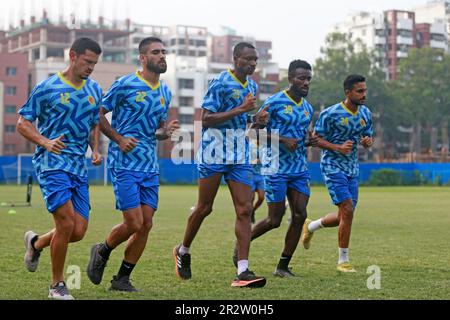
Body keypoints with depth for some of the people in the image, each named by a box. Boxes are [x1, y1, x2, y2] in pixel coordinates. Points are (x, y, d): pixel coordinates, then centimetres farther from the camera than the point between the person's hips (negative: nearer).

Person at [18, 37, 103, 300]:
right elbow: (23, 123, -1)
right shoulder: (47, 88, -4)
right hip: (51, 163, -6)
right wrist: (45, 142, -18)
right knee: (66, 223, -16)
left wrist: (96, 150, 6)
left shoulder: (95, 90, 13)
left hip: (80, 167, 6)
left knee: (78, 231, 1)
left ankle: (36, 242, 33)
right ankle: (57, 285, 3)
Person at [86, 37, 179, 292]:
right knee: (134, 224, -11)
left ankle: (122, 279, 16)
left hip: (150, 167, 7)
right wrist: (119, 139, -13)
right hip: (125, 164, -6)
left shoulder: (165, 92, 13)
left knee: (146, 225, 2)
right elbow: (98, 114, -2)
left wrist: (167, 131, -1)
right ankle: (102, 252, 19)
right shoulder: (125, 85, -7)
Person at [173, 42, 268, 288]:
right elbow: (206, 120, -17)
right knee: (204, 208, 6)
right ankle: (183, 251, 31)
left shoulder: (252, 86, 14)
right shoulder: (220, 83, -11)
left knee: (244, 210, -5)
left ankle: (243, 272, -7)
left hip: (240, 157, 6)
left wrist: (257, 119, 6)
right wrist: (240, 110, -21)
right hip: (214, 154, -6)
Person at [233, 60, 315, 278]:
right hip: (276, 169, -6)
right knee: (274, 220, -4)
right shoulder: (275, 102, -9)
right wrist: (283, 140, -19)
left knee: (299, 215, -4)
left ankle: (283, 267, 5)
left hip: (300, 170, 6)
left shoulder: (308, 108, 12)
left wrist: (309, 141, 2)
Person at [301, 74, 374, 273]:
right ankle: (343, 261, -2)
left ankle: (310, 227, 37)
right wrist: (338, 147, -23)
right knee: (347, 211, -15)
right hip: (332, 167, -7)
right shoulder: (330, 114, -13)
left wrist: (368, 142, -9)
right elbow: (316, 138, -9)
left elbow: (368, 139, 16)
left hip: (352, 169, 7)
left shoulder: (366, 114, 6)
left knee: (344, 216, 9)